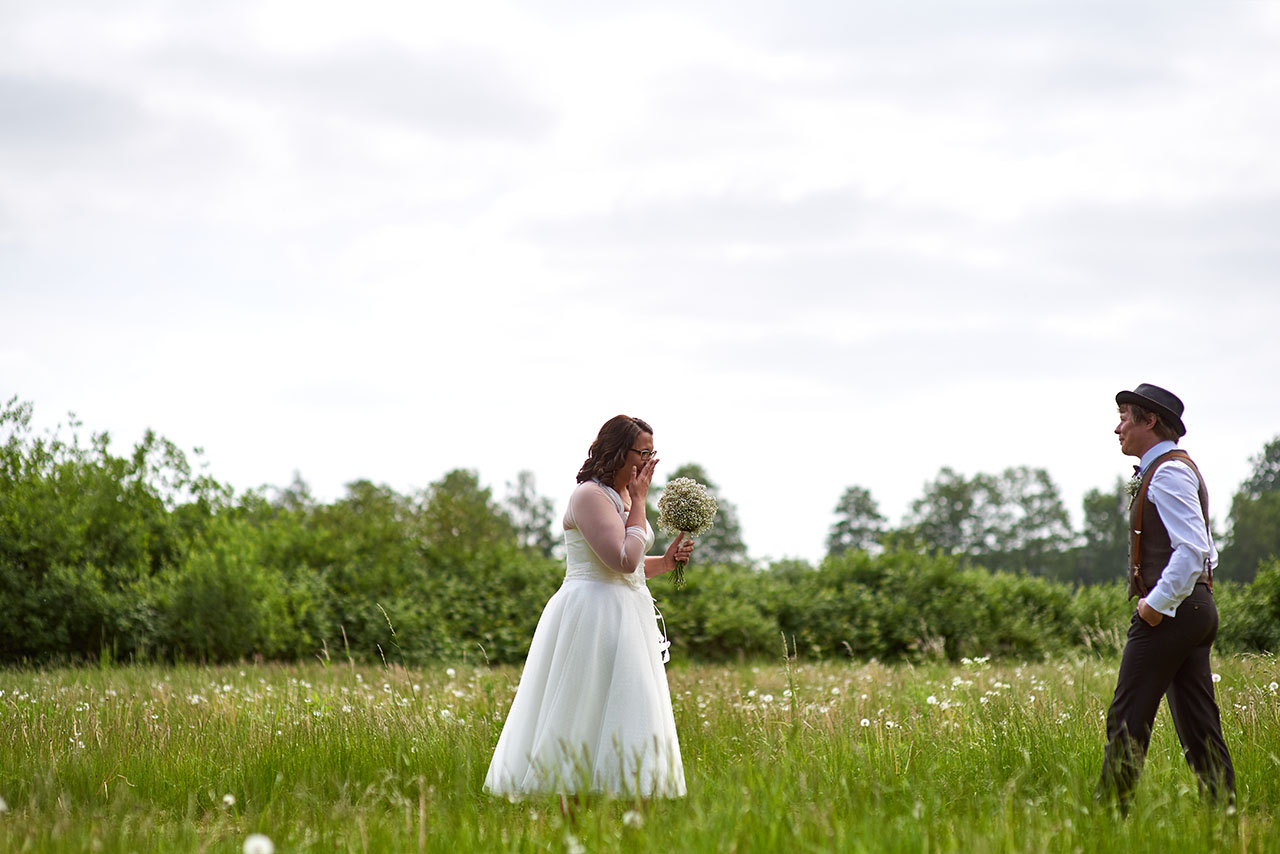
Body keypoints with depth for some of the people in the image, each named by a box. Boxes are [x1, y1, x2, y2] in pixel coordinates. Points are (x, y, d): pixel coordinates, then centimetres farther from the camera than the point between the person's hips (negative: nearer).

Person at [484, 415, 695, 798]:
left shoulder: (623, 496, 16)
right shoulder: (590, 496, -13)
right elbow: (623, 561, -22)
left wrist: (666, 561, 7)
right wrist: (639, 502, -13)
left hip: (624, 618, 10)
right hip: (593, 618, -10)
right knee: (583, 717, -9)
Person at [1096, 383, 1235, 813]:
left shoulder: (1168, 473, -12)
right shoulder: (1173, 469, 20)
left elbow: (1192, 548, -23)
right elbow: (1207, 552, 25)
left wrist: (1158, 603, -19)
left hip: (1166, 614, -10)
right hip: (1195, 608, 10)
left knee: (1128, 719, -7)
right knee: (1198, 725, 7)